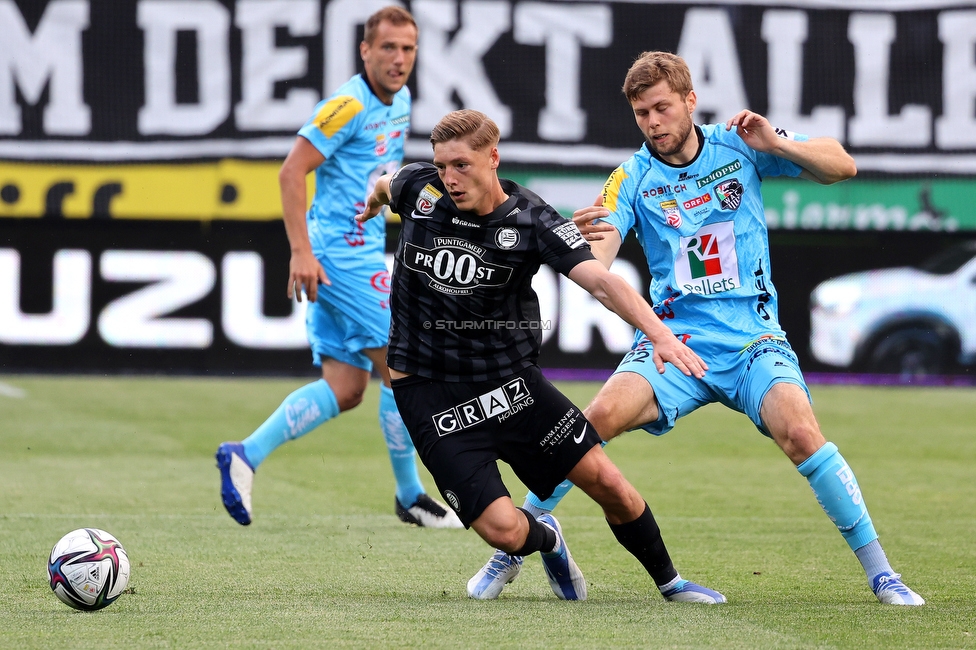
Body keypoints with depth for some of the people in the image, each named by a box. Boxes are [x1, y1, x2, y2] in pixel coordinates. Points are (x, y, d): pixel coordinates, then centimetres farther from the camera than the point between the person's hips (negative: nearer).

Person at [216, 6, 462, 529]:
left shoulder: (400, 101, 12)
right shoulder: (350, 104, -16)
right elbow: (291, 172, -19)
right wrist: (301, 252, -23)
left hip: (364, 250, 9)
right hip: (343, 255, -9)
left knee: (343, 391, 5)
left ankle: (245, 455, 4)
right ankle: (410, 498, 5)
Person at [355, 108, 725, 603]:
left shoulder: (532, 221, -12)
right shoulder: (419, 189, -8)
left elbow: (601, 282, -23)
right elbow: (383, 187, 18)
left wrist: (659, 333, -39)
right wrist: (372, 204, 41)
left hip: (512, 381, 1)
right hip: (428, 393, -1)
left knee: (607, 483, -1)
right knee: (503, 530, -13)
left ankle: (668, 581, 25)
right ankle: (546, 539, 25)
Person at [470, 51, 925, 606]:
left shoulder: (738, 146, 3)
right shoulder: (633, 179, 1)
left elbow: (842, 166, 3)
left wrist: (775, 144, -14)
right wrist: (584, 240, -36)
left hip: (753, 338, 0)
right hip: (675, 340, 1)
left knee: (799, 431, -27)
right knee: (602, 415, -25)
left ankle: (881, 573, -17)